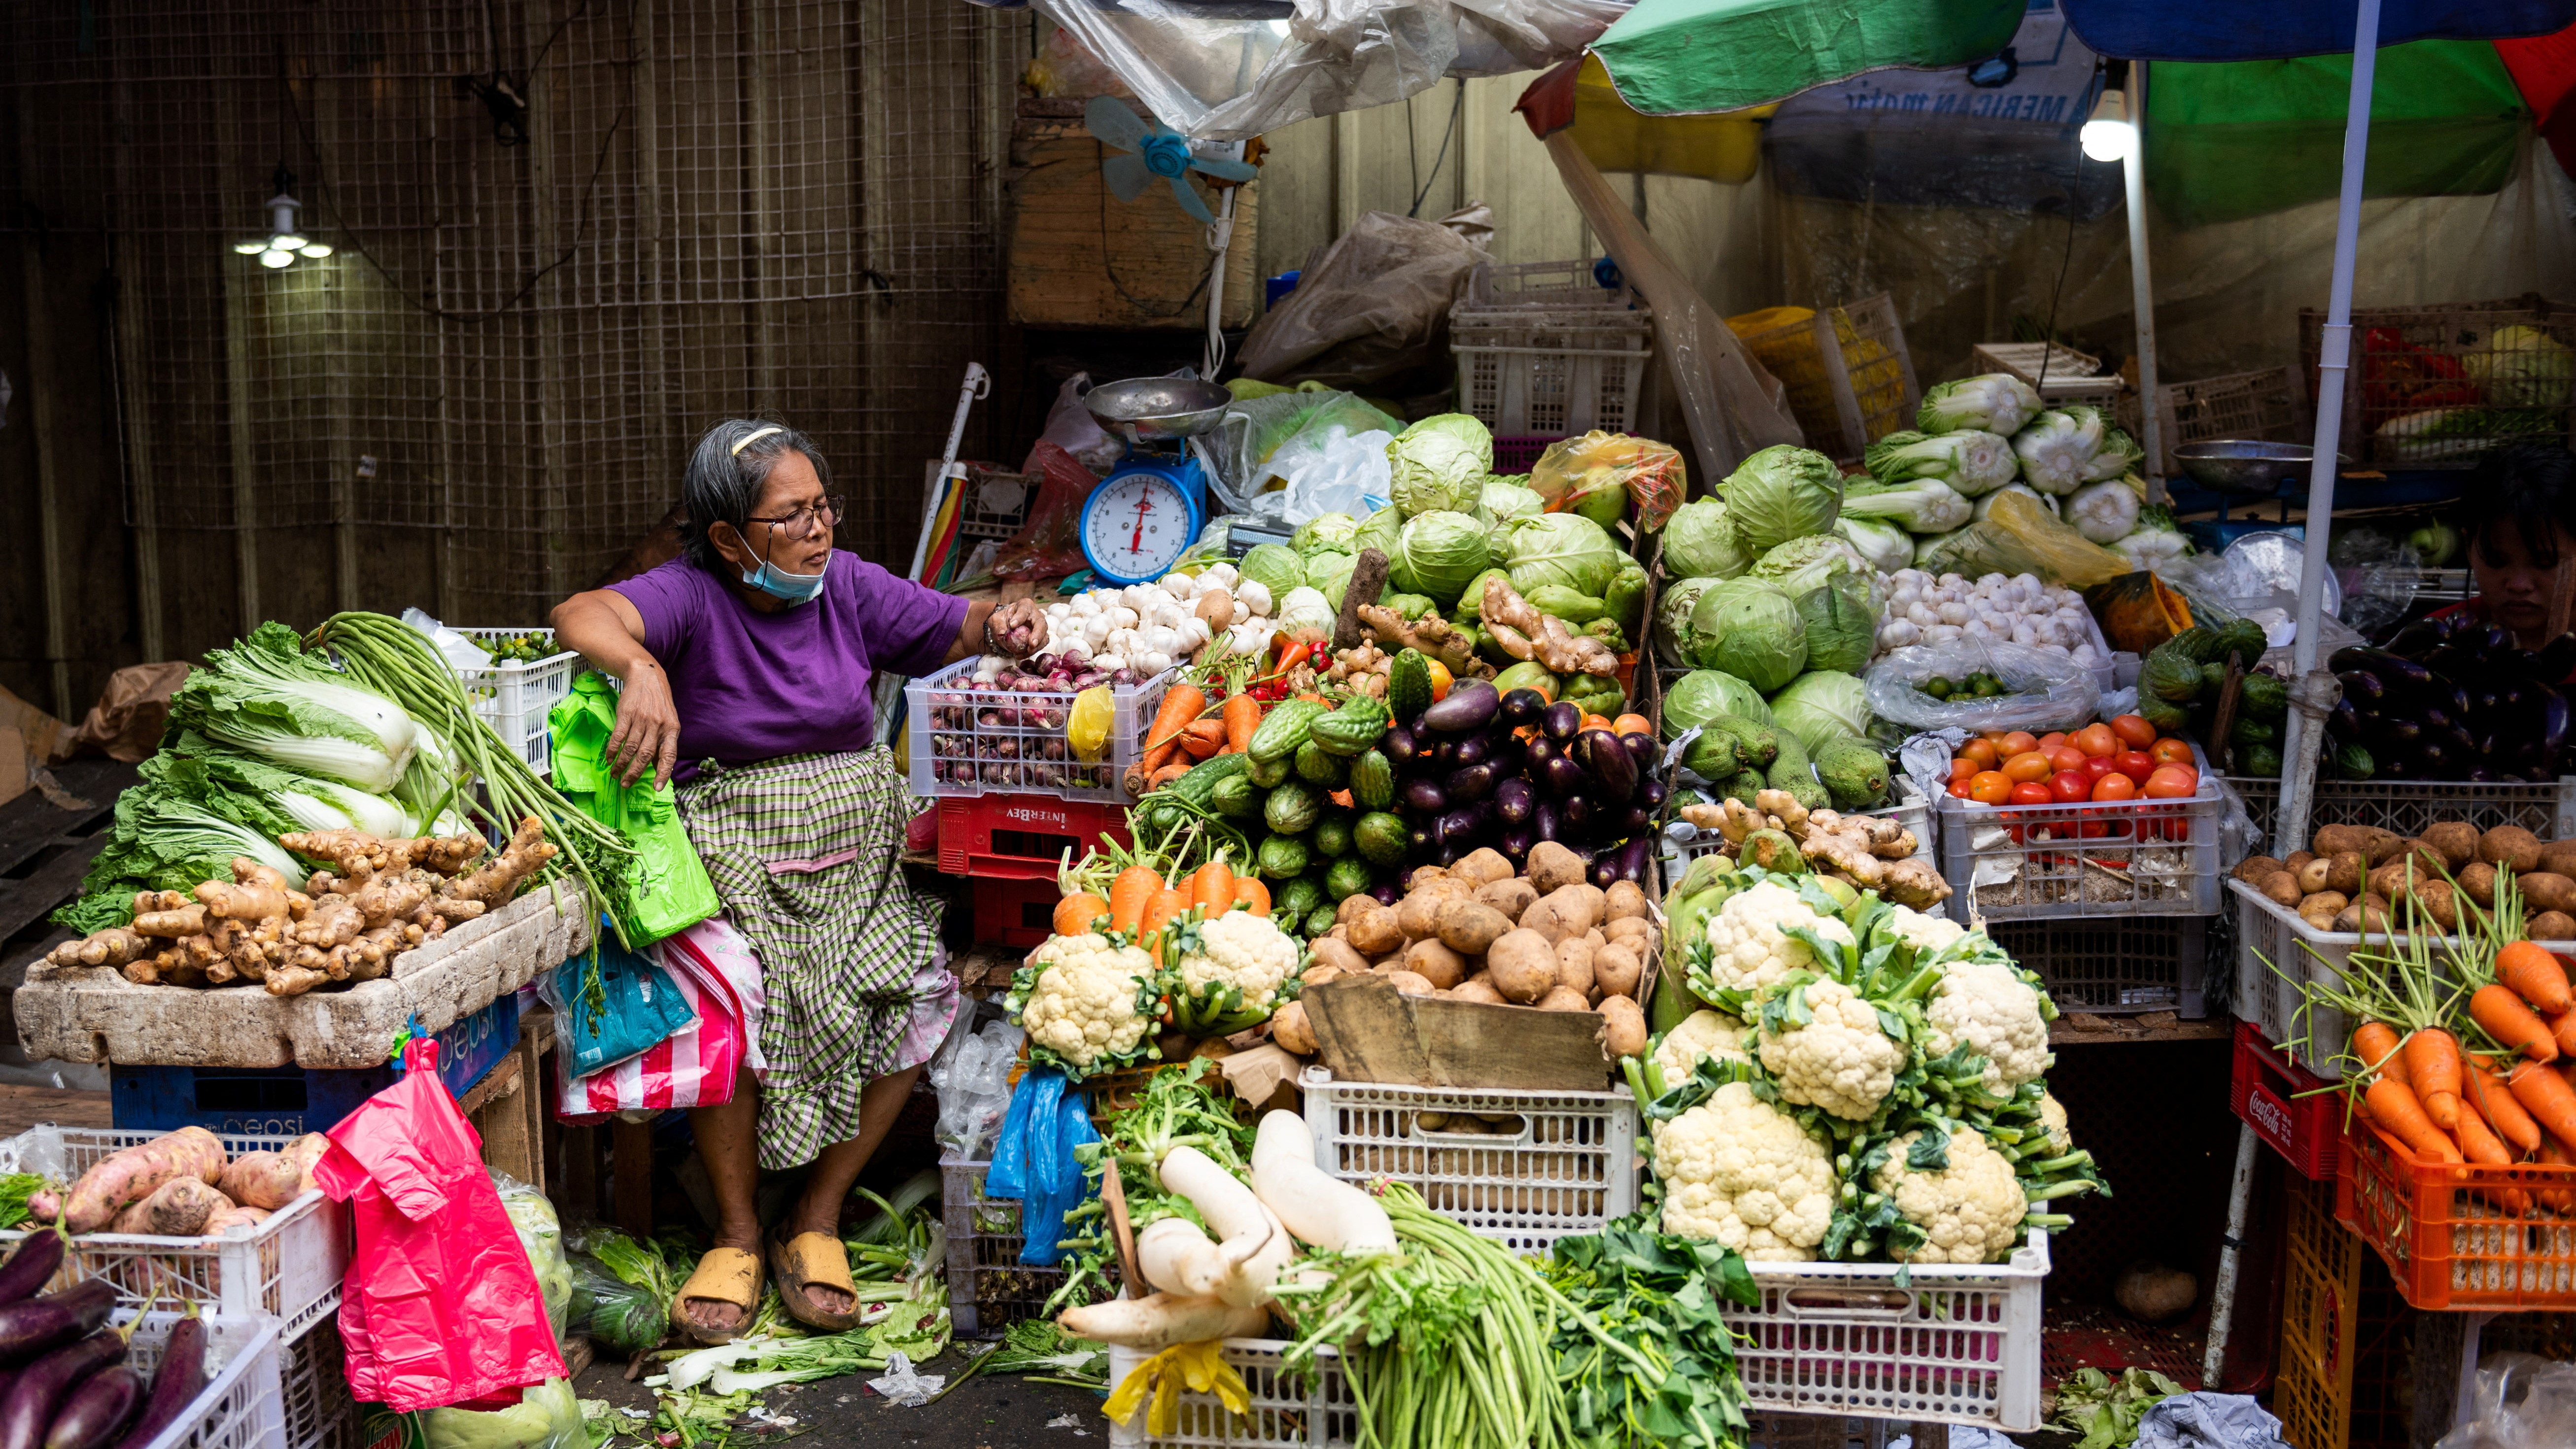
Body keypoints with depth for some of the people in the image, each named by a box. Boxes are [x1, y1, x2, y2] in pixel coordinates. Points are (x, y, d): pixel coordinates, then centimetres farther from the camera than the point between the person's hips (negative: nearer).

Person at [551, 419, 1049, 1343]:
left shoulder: (848, 587, 5)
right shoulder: (691, 596, -9)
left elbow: (954, 628, 11)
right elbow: (582, 616, -28)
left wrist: (1005, 625, -14)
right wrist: (642, 669, -50)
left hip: (856, 855, 4)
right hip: (734, 858, -4)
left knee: (918, 999, -19)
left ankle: (816, 1222, 1)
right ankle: (737, 1234, -5)